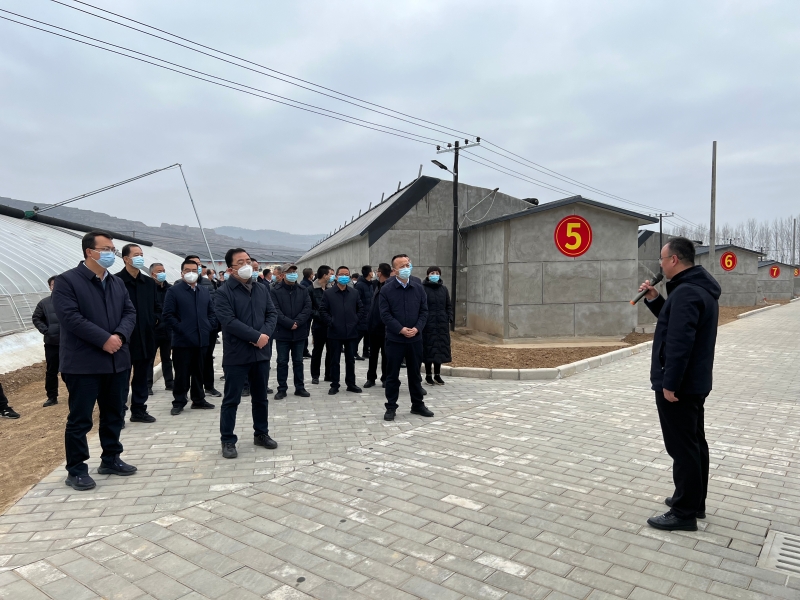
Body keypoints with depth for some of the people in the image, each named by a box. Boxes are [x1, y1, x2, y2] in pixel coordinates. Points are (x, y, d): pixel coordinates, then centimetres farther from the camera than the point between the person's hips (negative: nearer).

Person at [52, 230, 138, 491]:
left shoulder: (117, 282, 13)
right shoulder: (66, 281, -8)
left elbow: (130, 313, 8)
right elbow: (71, 317, -18)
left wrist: (120, 335, -12)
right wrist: (104, 339, -21)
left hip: (117, 360, 7)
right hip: (83, 363, -6)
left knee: (114, 415, 15)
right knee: (80, 419, 2)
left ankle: (110, 459, 28)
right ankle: (76, 470, 14)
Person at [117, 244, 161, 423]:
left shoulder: (149, 282, 11)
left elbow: (157, 307, 16)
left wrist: (153, 320, 0)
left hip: (145, 338, 6)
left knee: (142, 377, 13)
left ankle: (139, 410, 23)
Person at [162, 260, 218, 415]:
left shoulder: (205, 291, 14)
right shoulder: (174, 291, -3)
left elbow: (211, 312, 17)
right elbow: (168, 315, -8)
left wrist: (210, 327, 2)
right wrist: (180, 330, -13)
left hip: (202, 339, 5)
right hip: (183, 340, -5)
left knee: (199, 372, 13)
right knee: (182, 373, 2)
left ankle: (198, 399, 23)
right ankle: (179, 402, 13)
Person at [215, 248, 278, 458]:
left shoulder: (262, 289, 9)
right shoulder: (224, 292, -9)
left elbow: (272, 314, 5)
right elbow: (229, 321, -19)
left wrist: (265, 334, -14)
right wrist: (256, 336, -21)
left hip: (261, 353, 5)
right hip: (237, 354, -5)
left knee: (261, 398, 16)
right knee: (231, 400, 4)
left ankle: (261, 434, 30)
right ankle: (228, 440, 16)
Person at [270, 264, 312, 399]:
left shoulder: (303, 290, 6)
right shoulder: (275, 291, -4)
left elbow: (307, 308, -2)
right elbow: (275, 311, -12)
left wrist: (297, 322, -14)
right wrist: (290, 323, -18)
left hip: (299, 332, 3)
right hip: (282, 332, -3)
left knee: (298, 361, 11)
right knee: (282, 362, 5)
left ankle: (299, 387, 21)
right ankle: (282, 389, 15)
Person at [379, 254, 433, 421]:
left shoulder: (419, 288, 5)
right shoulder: (386, 289, -5)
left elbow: (424, 311, 4)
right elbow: (385, 314, -9)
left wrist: (417, 328, -11)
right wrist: (401, 329, -17)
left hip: (415, 338, 3)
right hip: (394, 339, -3)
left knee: (415, 374, 14)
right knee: (392, 375, 5)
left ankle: (417, 404, 26)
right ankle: (391, 407, 15)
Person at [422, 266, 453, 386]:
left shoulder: (444, 289, 11)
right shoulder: (422, 289, -3)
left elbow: (448, 306, 15)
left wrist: (450, 319, 3)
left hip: (442, 324, 4)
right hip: (428, 324, -4)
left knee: (440, 348, 7)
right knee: (429, 349, 0)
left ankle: (437, 375, 19)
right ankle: (428, 376, 11)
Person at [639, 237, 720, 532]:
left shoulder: (685, 292, -22)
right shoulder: (700, 287, 12)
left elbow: (679, 342, -27)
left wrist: (669, 383, -24)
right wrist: (654, 300, 9)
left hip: (678, 385, -11)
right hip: (694, 382, 11)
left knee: (682, 448, -2)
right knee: (694, 443, 18)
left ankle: (684, 513, 8)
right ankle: (694, 501, 31)